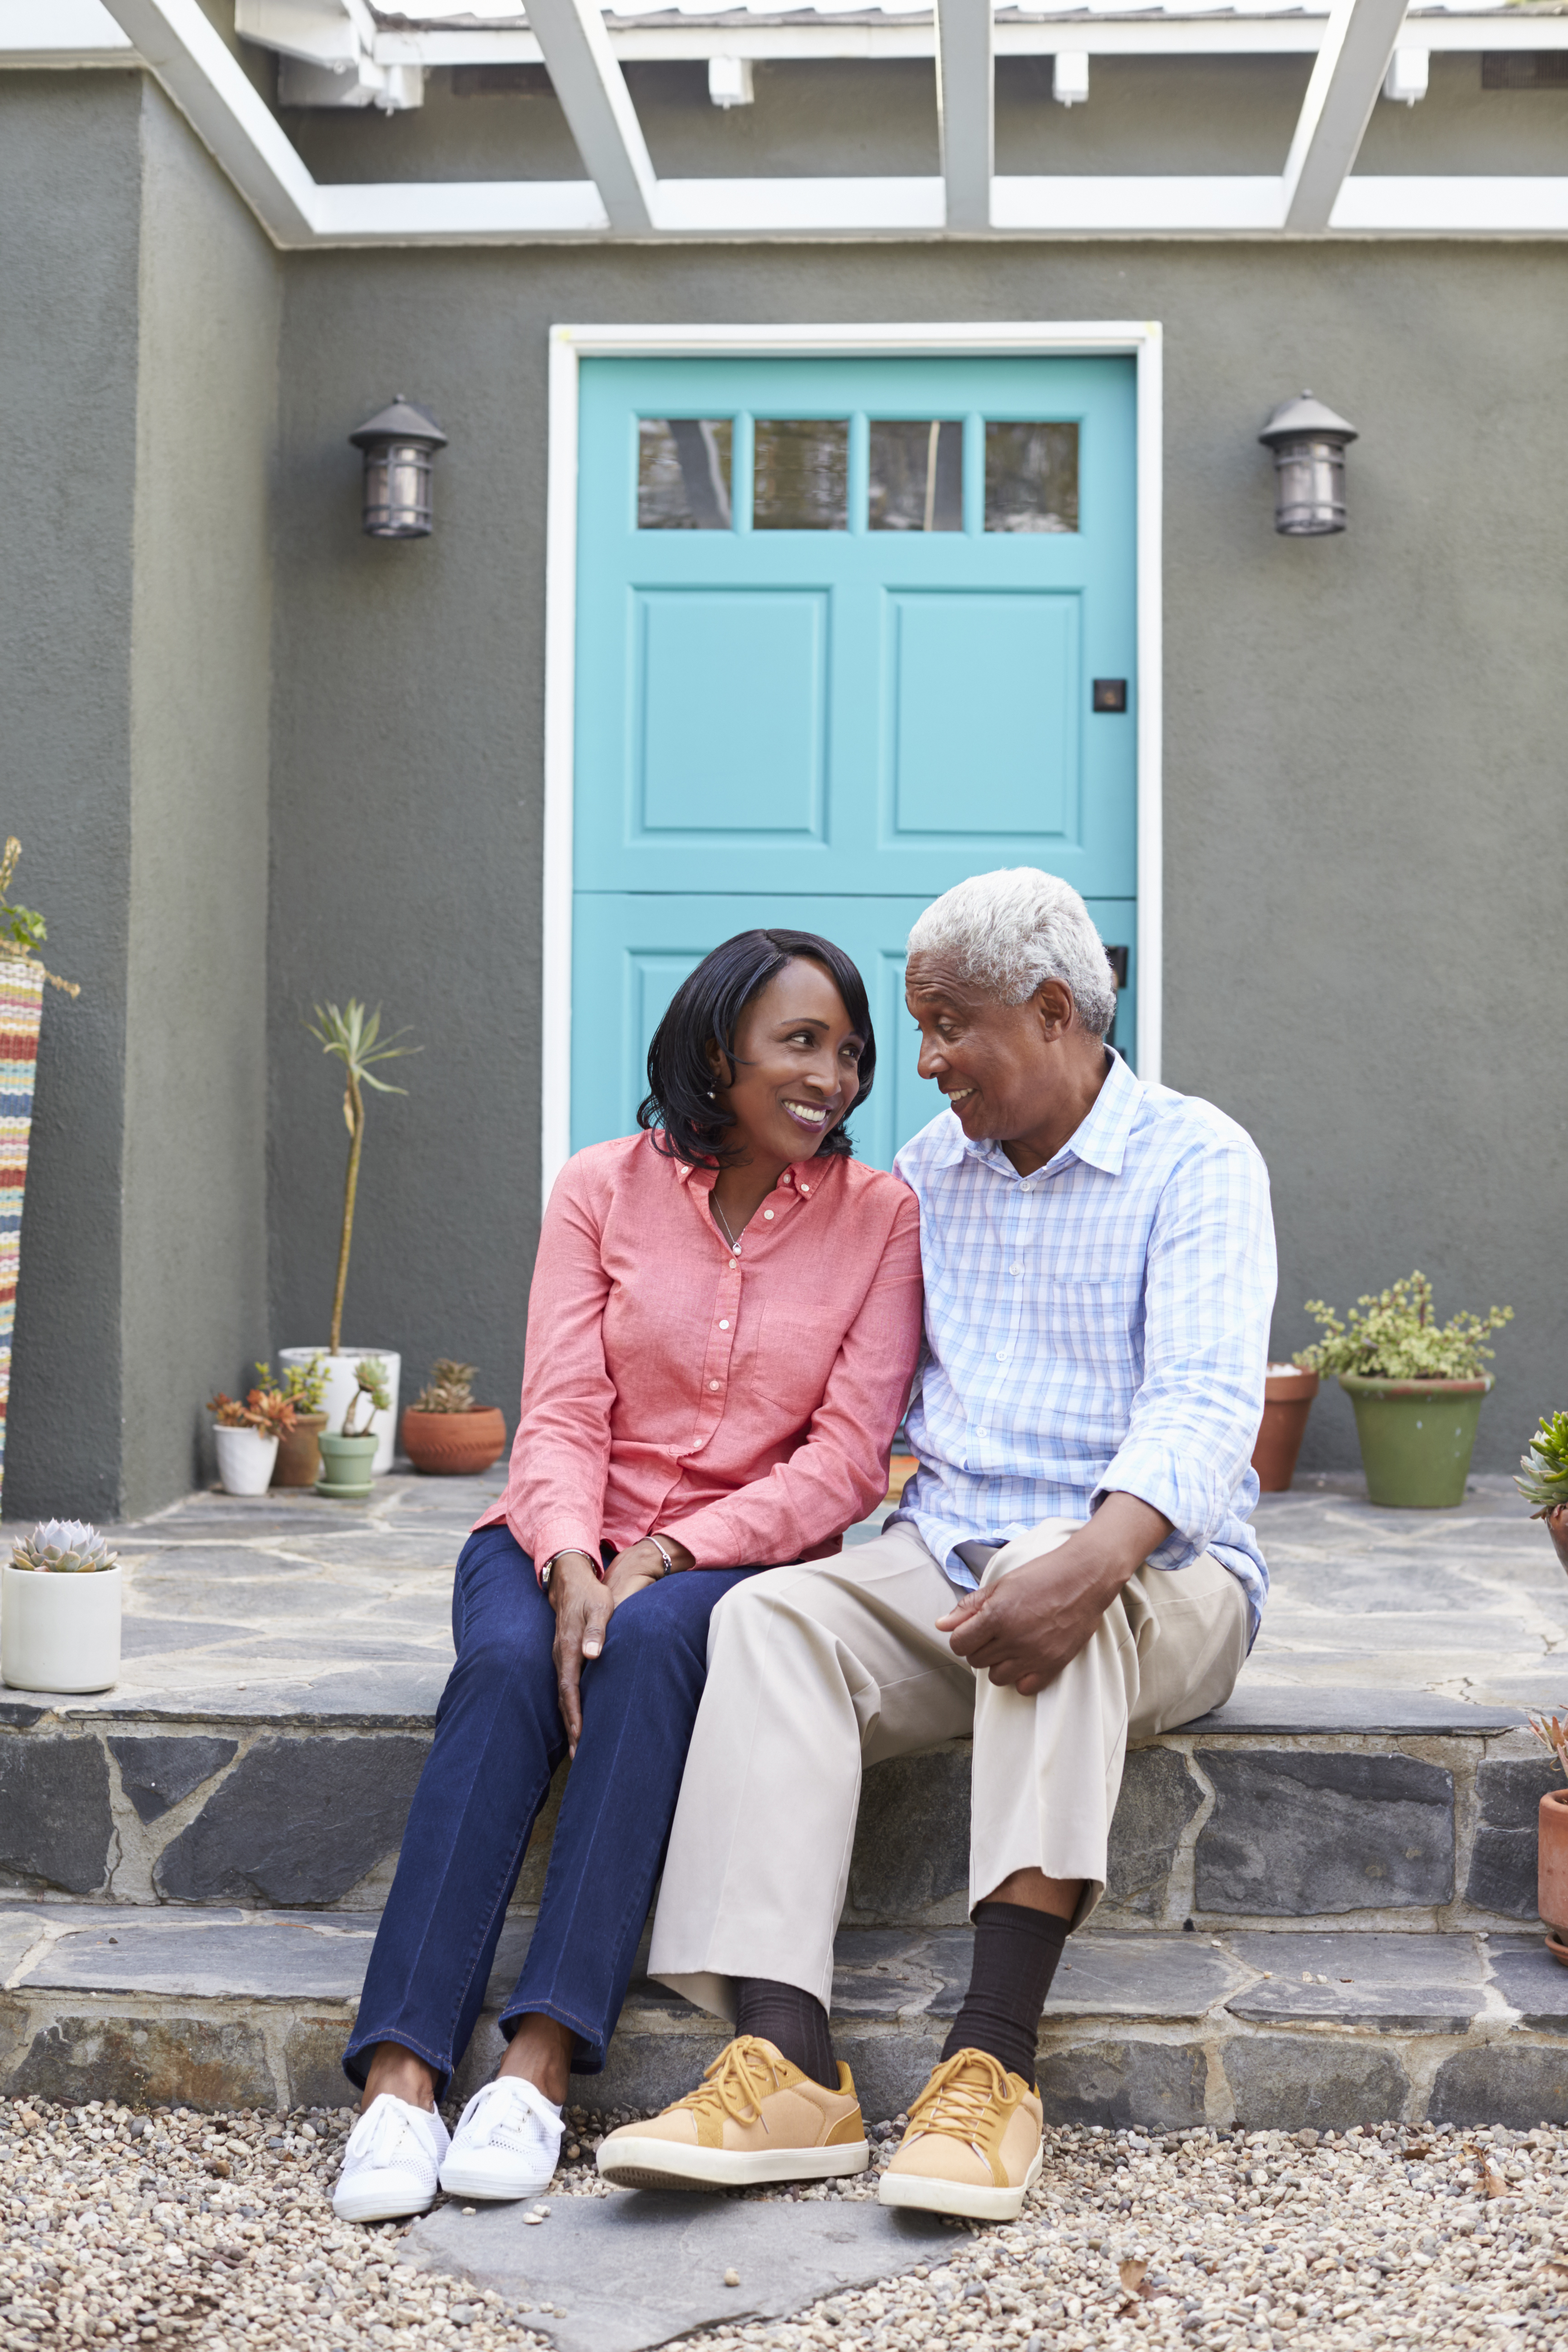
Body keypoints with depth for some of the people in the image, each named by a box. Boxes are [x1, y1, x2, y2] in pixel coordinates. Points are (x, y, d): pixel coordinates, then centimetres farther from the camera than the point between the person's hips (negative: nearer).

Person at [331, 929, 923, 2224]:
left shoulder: (882, 1217, 0)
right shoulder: (605, 1187, 3)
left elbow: (848, 1459, -7)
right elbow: (560, 1417, -3)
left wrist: (663, 1559, -18)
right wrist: (572, 1564, -23)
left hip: (743, 1555, -1)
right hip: (570, 1538, 1)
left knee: (654, 1643, -34)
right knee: (510, 1665, -31)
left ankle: (543, 2060, -37)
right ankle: (401, 2075, -36)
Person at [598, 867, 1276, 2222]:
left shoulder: (1195, 1161, -2)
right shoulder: (928, 1172, 17)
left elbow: (1206, 1403, -17)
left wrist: (1092, 1561, -36)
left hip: (1156, 1578, -4)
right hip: (941, 1563, 5)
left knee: (1055, 1596, -38)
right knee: (772, 1618, -25)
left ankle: (994, 2060, -43)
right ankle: (781, 2061, -39)